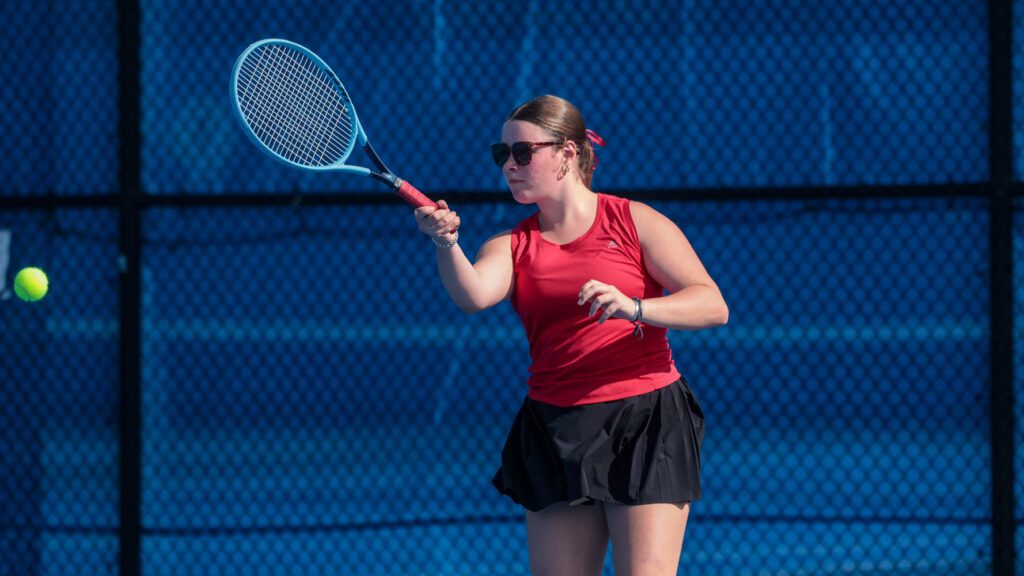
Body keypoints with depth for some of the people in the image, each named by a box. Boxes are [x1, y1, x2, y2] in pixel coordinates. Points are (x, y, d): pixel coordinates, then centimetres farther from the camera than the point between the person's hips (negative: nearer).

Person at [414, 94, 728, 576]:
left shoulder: (635, 222, 0)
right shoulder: (512, 246, 8)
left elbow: (713, 306, -8)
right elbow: (473, 296, -14)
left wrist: (634, 308, -24)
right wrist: (447, 245, -35)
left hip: (645, 421, -4)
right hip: (555, 437, 4)